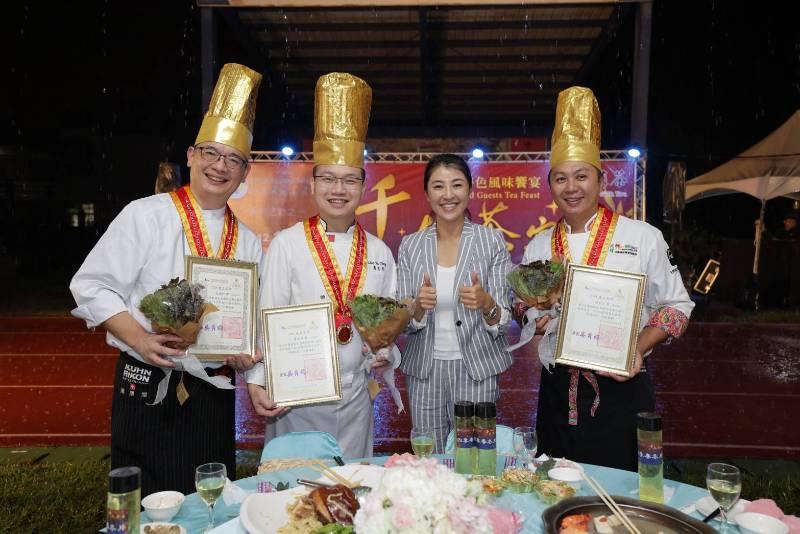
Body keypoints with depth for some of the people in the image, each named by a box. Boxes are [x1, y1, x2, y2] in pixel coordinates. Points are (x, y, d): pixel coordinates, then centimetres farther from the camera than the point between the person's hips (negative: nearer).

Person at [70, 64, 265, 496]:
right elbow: (91, 286, -7)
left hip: (215, 394, 4)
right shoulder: (146, 216, -6)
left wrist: (248, 351, -7)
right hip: (149, 390, -4)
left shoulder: (248, 242, 7)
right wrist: (138, 338, -20)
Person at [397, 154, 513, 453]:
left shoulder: (492, 241, -4)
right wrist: (419, 306, -20)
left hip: (476, 370, -1)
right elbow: (405, 321, 1)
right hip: (425, 370, 2)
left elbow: (503, 321, -5)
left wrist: (485, 303, -26)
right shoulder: (410, 245, 1)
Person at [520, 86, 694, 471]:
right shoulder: (538, 247, 7)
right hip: (558, 393, 3)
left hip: (621, 390, -3)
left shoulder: (642, 237, -4)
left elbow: (676, 305, 0)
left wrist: (639, 348, -15)